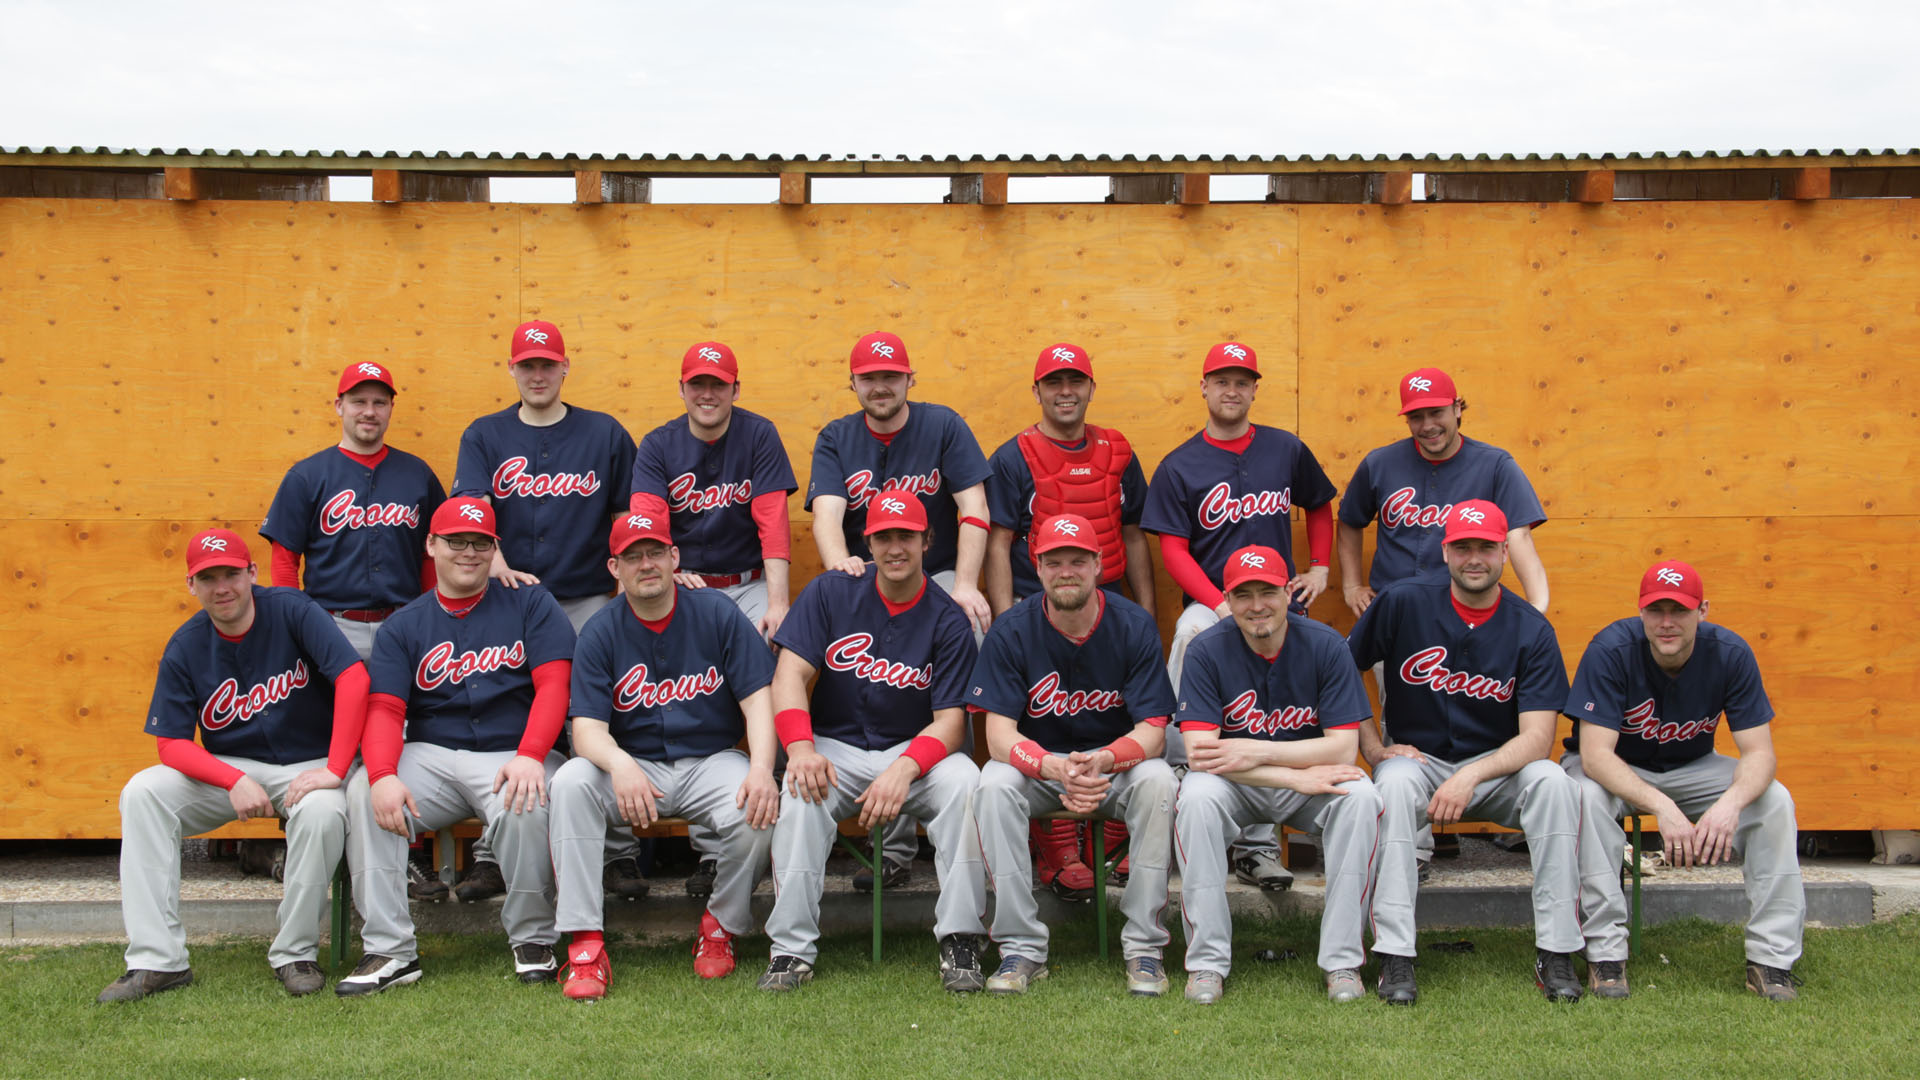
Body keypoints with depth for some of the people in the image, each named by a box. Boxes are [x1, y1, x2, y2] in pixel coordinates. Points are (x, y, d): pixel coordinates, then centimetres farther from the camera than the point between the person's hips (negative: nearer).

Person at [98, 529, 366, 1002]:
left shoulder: (291, 611, -13)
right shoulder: (185, 647, -4)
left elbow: (353, 677, -24)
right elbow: (172, 744, -5)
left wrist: (334, 769, -29)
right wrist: (235, 781, -22)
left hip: (306, 764, -3)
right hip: (226, 768, 4)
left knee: (322, 812, -35)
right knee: (142, 793, -19)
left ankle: (295, 953, -12)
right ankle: (158, 960, -16)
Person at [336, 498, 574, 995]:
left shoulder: (531, 604, 8)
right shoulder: (402, 627, 13)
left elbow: (554, 684, -4)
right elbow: (385, 709, 1)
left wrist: (530, 756, -21)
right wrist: (383, 776, -20)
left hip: (513, 754, -2)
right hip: (430, 757, 3)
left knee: (525, 808, -35)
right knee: (363, 796, -25)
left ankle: (533, 940, -10)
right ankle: (389, 951, -19)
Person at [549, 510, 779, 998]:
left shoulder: (718, 613, -1)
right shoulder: (601, 633, -1)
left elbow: (758, 698, -7)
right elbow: (587, 728, -10)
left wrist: (761, 768, -26)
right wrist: (619, 763, -34)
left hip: (711, 761, 0)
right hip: (632, 765, 1)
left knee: (758, 810, -31)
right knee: (570, 783, -29)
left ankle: (721, 927, -2)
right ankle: (586, 947, -26)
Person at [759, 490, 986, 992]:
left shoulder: (948, 620, -2)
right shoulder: (831, 592, 2)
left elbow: (950, 719, -8)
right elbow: (791, 671, -6)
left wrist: (904, 768, -28)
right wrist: (801, 748, -24)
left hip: (917, 749, 0)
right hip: (837, 747, 1)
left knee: (962, 781, -31)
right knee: (801, 789, -32)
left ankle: (960, 939, -22)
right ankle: (791, 947, -26)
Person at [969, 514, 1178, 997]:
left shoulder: (1135, 626, -11)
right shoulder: (1011, 631, -12)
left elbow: (1152, 730, -15)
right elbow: (1000, 735, -17)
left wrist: (1101, 761, -37)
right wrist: (1057, 769, -38)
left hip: (1117, 763, 0)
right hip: (1037, 763, 0)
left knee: (1157, 780, -32)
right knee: (993, 784, -31)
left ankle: (1144, 947, -21)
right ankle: (1022, 947, -23)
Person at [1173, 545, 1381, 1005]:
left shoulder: (1327, 645, -10)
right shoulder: (1207, 651, -12)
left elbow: (1343, 746, -15)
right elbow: (1199, 754, -21)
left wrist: (1256, 751, -23)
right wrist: (1298, 776, -28)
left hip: (1311, 783, 1)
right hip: (1235, 789, -1)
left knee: (1361, 796, -29)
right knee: (1196, 797, -32)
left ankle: (1343, 959, -20)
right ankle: (1207, 960, -22)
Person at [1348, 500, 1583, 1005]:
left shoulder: (1531, 629, -6)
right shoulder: (1403, 603, -6)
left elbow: (1537, 736, -13)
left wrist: (1470, 776, -28)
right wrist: (1373, 749, -4)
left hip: (1497, 766, 1)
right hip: (1418, 759, -1)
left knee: (1554, 782, -29)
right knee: (1394, 782, -35)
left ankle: (1556, 952, -20)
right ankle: (1395, 956, -31)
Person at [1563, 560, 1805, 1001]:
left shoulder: (1730, 654, -18)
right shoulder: (1611, 650, -27)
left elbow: (1759, 753, -19)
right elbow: (1595, 754, -31)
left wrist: (1731, 802, -41)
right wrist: (1661, 806, -45)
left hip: (1691, 767, 3)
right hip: (1615, 770, -3)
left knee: (1774, 799, -21)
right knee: (1588, 794, -35)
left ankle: (1772, 957, -14)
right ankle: (1605, 952, -27)